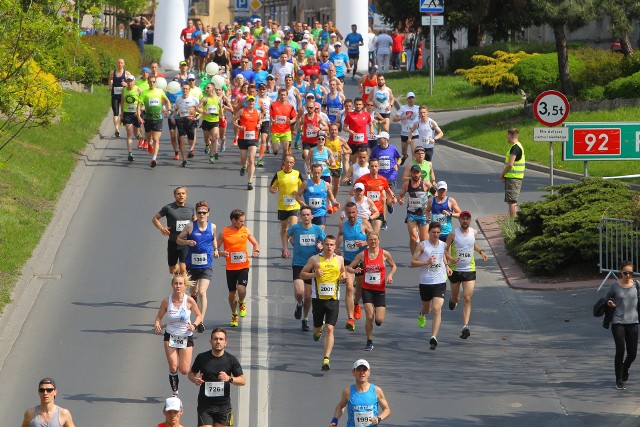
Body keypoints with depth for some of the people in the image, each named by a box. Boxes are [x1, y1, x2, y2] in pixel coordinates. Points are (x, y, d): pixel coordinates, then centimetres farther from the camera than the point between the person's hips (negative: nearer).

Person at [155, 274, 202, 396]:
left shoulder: (189, 301, -12)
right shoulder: (166, 301, -9)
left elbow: (199, 316, 1)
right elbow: (159, 317, 3)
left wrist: (194, 325, -19)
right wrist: (157, 325, -19)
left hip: (186, 337, 0)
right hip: (170, 337, 0)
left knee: (184, 371, -2)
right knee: (173, 368, -8)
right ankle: (175, 393, 10)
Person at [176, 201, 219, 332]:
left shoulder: (212, 227, 2)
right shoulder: (191, 226, -5)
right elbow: (179, 239, 3)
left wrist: (215, 249, 7)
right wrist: (187, 242, -16)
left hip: (206, 266, -1)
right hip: (192, 265, 1)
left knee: (202, 292, -16)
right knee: (194, 293, 15)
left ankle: (201, 321, -19)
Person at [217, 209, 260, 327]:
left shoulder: (245, 231, 3)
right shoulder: (224, 233, -2)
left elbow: (255, 243, 15)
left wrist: (256, 251, -7)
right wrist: (221, 253, -20)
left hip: (243, 266, 0)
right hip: (230, 267, 0)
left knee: (241, 288, -20)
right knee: (232, 292, 7)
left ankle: (241, 304, 14)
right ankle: (234, 315, 28)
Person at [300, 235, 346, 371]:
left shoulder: (339, 259, 6)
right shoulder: (315, 259, -1)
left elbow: (343, 272, 23)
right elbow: (302, 274, 4)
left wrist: (343, 276, -1)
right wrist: (314, 274, -15)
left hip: (333, 299, 0)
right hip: (318, 298, 0)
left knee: (330, 329, -11)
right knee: (317, 328, 12)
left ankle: (326, 359, -13)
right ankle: (318, 331, 52)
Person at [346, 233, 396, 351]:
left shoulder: (384, 254, -3)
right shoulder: (362, 255, -2)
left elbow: (393, 266, 14)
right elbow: (349, 267, 4)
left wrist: (390, 275, -6)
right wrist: (355, 271, -19)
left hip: (380, 290, 0)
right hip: (367, 289, 0)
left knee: (379, 320, -7)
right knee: (369, 317, -11)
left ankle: (380, 313, 32)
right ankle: (369, 341, 7)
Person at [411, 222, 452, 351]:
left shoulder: (443, 245, 5)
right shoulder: (422, 245, -7)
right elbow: (413, 262, -8)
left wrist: (446, 266, 10)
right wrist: (427, 262, -22)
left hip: (440, 283, 1)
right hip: (425, 282, -1)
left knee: (437, 309, -16)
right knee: (426, 308, 19)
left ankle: (434, 337, -20)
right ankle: (422, 315, 58)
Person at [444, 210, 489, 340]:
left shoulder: (474, 232, 1)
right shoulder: (453, 234, -9)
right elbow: (445, 249, -4)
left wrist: (481, 251, 8)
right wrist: (450, 259, -23)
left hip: (470, 270, 1)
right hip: (455, 270, -1)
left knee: (467, 299, -11)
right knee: (456, 298, 15)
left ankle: (465, 327, -16)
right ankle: (453, 300, 55)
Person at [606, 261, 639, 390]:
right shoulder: (615, 286, -5)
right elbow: (608, 297, 9)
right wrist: (609, 303, -11)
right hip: (618, 322, -3)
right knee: (620, 350, -11)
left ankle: (625, 370, 39)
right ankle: (619, 380, 2)